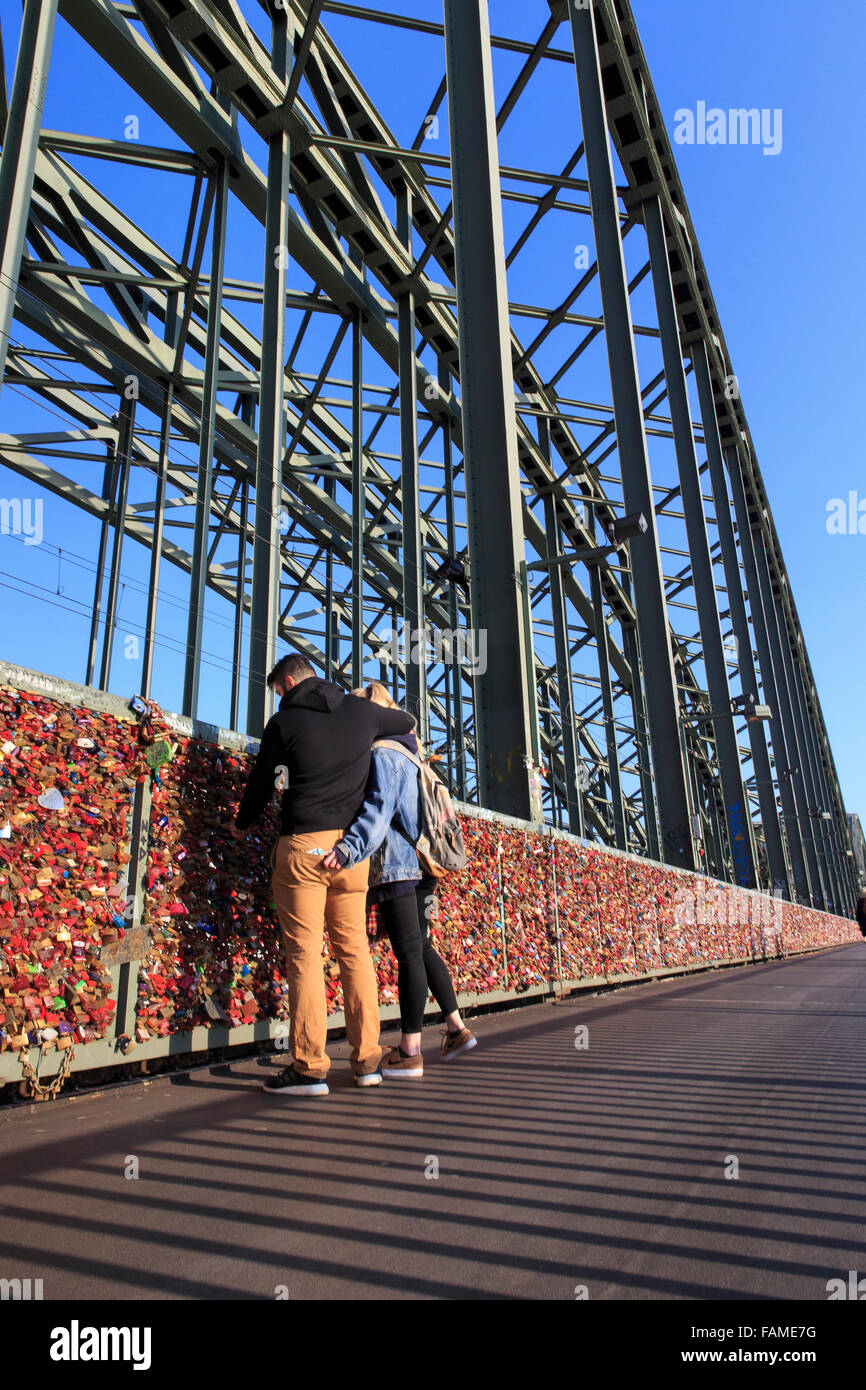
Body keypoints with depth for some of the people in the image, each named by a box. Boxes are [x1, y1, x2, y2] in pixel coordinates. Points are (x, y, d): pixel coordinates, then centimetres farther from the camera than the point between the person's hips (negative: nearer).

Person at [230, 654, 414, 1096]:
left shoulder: (285, 721, 1)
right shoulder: (361, 711, 10)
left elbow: (260, 782, 10)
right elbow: (407, 722, 29)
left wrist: (241, 825, 27)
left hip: (303, 844, -4)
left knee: (304, 951, -2)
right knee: (354, 949, 8)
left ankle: (310, 1067, -3)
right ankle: (367, 1060, 12)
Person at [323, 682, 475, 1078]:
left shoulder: (382, 754, -11)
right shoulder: (408, 753, 19)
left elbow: (379, 808, -25)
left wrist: (350, 846, -35)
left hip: (395, 866, -9)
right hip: (418, 865, 9)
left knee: (408, 953, -5)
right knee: (420, 947, 17)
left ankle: (409, 1052, 3)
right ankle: (456, 1028, 22)